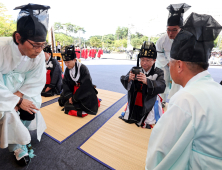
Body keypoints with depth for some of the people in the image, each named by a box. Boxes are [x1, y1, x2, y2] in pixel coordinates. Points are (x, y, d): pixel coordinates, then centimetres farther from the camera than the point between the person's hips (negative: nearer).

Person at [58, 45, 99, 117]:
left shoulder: (83, 68, -22)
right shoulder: (67, 70, -1)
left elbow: (84, 87, -24)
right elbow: (65, 83, -2)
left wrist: (74, 98, -17)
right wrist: (69, 96, -17)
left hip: (85, 93, -7)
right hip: (74, 91, 7)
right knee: (61, 101, 8)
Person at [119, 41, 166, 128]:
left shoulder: (158, 72, -11)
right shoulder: (135, 70, -6)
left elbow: (161, 87, -26)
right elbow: (123, 79, -11)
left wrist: (147, 81, -43)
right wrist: (129, 78, -35)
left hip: (149, 106, -2)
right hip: (134, 104, 3)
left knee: (149, 124, 10)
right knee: (128, 121, 18)